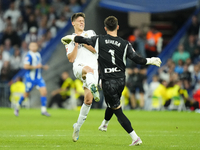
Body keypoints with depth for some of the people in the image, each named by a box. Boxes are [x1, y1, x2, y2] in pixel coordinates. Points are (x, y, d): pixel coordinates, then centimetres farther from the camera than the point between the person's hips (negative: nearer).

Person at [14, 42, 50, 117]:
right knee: (26, 94, 6)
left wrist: (43, 67, 6)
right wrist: (36, 66, -23)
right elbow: (25, 66, -24)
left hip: (38, 77, 7)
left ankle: (43, 110, -3)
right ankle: (17, 107, 27)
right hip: (30, 77, -7)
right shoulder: (29, 55, -15)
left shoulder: (38, 54, 11)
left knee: (44, 92, -8)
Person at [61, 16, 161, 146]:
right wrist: (151, 61, 13)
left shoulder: (99, 40, -7)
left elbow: (81, 40, 3)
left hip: (108, 82, -4)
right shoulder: (125, 44, -5)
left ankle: (135, 138, -7)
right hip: (121, 80, 4)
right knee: (113, 103, 30)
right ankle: (104, 124, 56)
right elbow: (137, 59, -4)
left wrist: (69, 37, 23)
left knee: (117, 110, 0)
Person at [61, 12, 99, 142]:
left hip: (94, 68, 2)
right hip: (79, 67, -2)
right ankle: (93, 87, -75)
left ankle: (78, 126, 8)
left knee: (88, 99, -6)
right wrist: (76, 45, -1)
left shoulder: (90, 33, 21)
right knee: (88, 69, -42)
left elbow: (95, 49, 6)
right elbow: (71, 59, 8)